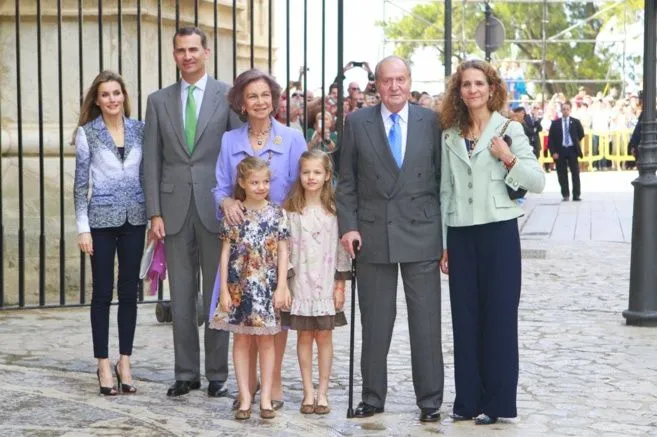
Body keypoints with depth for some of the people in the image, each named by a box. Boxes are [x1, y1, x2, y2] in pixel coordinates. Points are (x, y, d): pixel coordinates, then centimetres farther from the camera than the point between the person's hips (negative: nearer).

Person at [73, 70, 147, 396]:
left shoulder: (140, 129, 5)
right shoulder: (87, 133, -2)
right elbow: (81, 183, -2)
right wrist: (83, 228, -7)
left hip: (134, 219, 3)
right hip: (102, 219, -2)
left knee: (129, 291, 6)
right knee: (103, 292, 2)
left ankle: (124, 362, 15)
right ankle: (103, 365, 10)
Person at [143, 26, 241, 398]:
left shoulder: (228, 96, 2)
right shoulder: (159, 101, 10)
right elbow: (152, 160, 7)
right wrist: (155, 212, -1)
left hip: (215, 208, -2)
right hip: (175, 209, 2)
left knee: (217, 295, 4)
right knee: (181, 297, 7)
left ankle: (218, 374, 12)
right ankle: (186, 373, 15)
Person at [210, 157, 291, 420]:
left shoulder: (277, 214, 1)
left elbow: (283, 253, 1)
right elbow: (225, 253, 1)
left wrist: (281, 287, -5)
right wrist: (224, 289, -3)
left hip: (267, 287, 0)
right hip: (239, 286, 0)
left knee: (266, 340, 6)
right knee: (241, 340, 5)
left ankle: (266, 398, 12)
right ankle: (245, 398, 11)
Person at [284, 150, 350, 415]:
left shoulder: (334, 209, 1)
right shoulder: (291, 210, 1)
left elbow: (341, 247, 2)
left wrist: (341, 284, -2)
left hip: (326, 283, 0)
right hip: (300, 283, 0)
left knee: (324, 336, 4)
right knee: (304, 336, 6)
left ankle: (322, 393, 11)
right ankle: (308, 393, 13)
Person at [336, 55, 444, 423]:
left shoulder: (431, 121, 3)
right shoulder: (357, 123, 4)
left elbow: (442, 178, 4)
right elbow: (347, 182, 6)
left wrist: (446, 233, 1)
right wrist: (348, 226, -4)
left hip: (421, 234, 0)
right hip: (374, 234, 1)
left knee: (426, 321, 4)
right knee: (375, 323, 8)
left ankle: (430, 400, 14)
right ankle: (373, 397, 19)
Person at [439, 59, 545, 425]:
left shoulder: (510, 130, -1)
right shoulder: (450, 136, 10)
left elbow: (538, 183, -3)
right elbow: (446, 191, 12)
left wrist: (509, 159, -18)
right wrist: (444, 244, 10)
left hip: (499, 231, -4)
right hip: (460, 235, 4)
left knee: (499, 317, 0)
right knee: (465, 317, 6)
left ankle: (497, 402, 7)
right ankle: (469, 398, 14)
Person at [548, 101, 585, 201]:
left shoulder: (575, 122, 4)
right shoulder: (555, 123, 1)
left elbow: (581, 134, 18)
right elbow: (551, 138, -1)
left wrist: (575, 142, 11)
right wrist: (553, 152, -9)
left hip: (572, 150, 0)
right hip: (560, 150, 0)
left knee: (575, 173, -2)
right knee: (562, 174, 2)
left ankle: (576, 195, 0)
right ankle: (565, 195, 9)